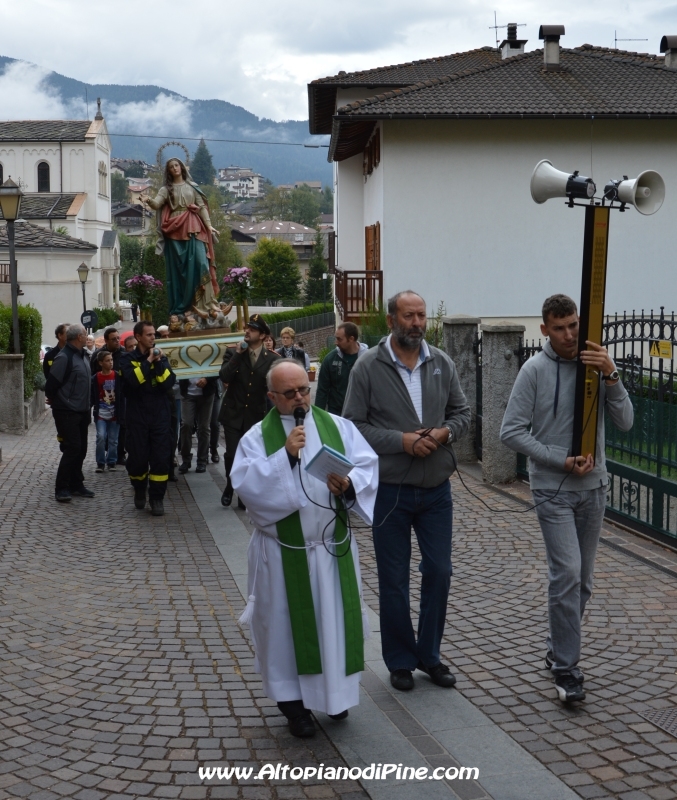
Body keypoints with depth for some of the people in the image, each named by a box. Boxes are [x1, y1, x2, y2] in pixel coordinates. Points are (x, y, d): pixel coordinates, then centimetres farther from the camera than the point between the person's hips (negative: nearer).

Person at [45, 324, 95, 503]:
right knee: (72, 448, -10)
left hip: (82, 411, 8)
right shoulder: (64, 357, -19)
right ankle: (61, 488, -3)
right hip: (67, 412, -8)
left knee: (81, 449, 12)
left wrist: (87, 407, 16)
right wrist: (55, 401, -3)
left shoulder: (84, 355, 9)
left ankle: (76, 484, 22)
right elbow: (51, 384, -18)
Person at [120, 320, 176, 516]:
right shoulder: (128, 358, 1)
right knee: (137, 458, 2)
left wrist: (158, 362, -15)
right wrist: (148, 360, -16)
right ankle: (139, 490, 27)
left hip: (160, 415, 2)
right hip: (137, 416, -2)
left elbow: (169, 382, -6)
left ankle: (156, 498, 5)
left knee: (161, 458, -3)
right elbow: (133, 380, -19)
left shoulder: (161, 357, 9)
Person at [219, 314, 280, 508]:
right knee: (232, 455, -6)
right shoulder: (233, 353, 2)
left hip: (257, 416, 0)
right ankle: (229, 487, 20)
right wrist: (238, 354, -15)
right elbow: (224, 376, -13)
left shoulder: (272, 359, 0)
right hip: (233, 414, 0)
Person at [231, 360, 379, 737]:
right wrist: (285, 455, -25)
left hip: (334, 545, 2)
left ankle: (336, 691, 29)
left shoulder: (338, 426, 3)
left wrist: (350, 484, -25)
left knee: (337, 619, 11)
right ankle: (293, 700, 21)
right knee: (288, 623, 7)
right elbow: (245, 482, -17)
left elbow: (369, 464, -5)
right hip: (284, 551, -2)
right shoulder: (258, 436, -3)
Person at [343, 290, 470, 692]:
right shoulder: (368, 366, -9)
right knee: (394, 580, 8)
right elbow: (353, 426, -9)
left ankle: (430, 654, 27)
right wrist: (401, 440, -18)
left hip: (437, 489, 3)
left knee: (439, 573, 8)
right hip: (390, 490, -3)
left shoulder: (442, 364, 2)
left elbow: (462, 412, 10)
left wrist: (445, 432, -12)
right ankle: (401, 660, 24)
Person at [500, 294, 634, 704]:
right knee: (567, 572, -13)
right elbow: (512, 431, -10)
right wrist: (562, 461, -14)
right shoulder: (535, 370, -9)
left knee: (582, 578, 12)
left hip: (594, 488, 4)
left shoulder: (598, 365, 2)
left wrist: (611, 375, -19)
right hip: (553, 489, -4)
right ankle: (567, 667, -6)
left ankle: (560, 647, 29)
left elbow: (625, 421, -5)